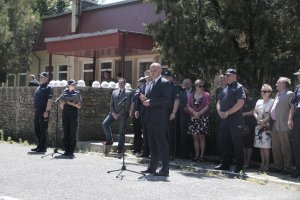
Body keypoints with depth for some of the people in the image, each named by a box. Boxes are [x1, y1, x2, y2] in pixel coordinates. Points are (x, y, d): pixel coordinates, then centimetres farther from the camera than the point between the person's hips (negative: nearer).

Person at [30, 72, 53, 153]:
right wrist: (35, 110, 19)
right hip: (37, 111, 9)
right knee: (37, 129, 13)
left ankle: (43, 147, 2)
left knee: (43, 130, -4)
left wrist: (47, 111, -22)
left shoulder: (48, 88, -8)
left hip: (43, 111, -9)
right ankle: (39, 146, 22)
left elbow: (50, 100, -16)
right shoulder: (38, 88, 18)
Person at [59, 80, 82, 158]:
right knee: (65, 133, 4)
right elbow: (61, 106, 16)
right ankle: (66, 150, 11)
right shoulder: (64, 93, 11)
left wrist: (72, 103, -11)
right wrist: (62, 103, -5)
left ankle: (71, 152, -3)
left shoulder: (77, 93, 5)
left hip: (73, 113, -2)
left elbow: (79, 106, 1)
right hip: (65, 113, 2)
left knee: (72, 133, -4)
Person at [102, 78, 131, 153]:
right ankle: (109, 140, 9)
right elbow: (111, 104, 10)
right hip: (113, 113, 4)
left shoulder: (128, 93, 0)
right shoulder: (114, 92, 14)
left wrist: (119, 114, -12)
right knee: (104, 124, -8)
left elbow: (127, 106, -7)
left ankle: (120, 148, 3)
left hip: (122, 114, -4)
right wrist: (113, 113, -7)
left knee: (121, 131, -4)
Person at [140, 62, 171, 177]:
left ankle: (165, 169, -4)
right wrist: (145, 99, 3)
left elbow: (166, 99, -18)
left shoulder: (164, 83, -7)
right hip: (151, 119, 9)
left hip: (159, 118, -9)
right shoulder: (151, 83, 20)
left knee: (162, 143, -7)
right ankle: (153, 167, 21)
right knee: (152, 143, 13)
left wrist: (150, 102, -19)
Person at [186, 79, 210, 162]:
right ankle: (197, 155, 8)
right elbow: (188, 106, 6)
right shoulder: (191, 95, 11)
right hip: (194, 118, 4)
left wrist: (199, 113, -12)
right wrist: (194, 112, -10)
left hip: (203, 118, -3)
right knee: (195, 137, 3)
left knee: (201, 136, -5)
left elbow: (207, 106, -6)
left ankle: (201, 156, -1)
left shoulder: (206, 95, 1)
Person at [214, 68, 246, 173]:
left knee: (237, 143, -2)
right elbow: (219, 102, 20)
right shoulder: (225, 89, 18)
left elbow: (240, 103, -16)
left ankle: (239, 166, 5)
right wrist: (220, 112, -1)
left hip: (235, 120, -7)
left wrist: (227, 113, -16)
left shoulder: (238, 87, -4)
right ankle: (225, 163, 20)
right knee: (224, 142, 11)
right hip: (224, 120, 7)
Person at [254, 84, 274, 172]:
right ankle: (262, 163, 10)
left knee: (266, 145, -10)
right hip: (259, 125, 5)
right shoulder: (259, 102, 16)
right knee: (260, 145, 5)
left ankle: (267, 163, -3)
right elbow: (255, 113, 11)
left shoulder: (272, 102, -1)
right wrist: (259, 120, -7)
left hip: (267, 126, -5)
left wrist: (264, 121, -16)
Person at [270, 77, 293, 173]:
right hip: (275, 125, 8)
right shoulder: (278, 95, 20)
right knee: (275, 147, 11)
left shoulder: (289, 94, -6)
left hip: (283, 125, -8)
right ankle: (278, 166, 20)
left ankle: (287, 168, 4)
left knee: (285, 148, -2)